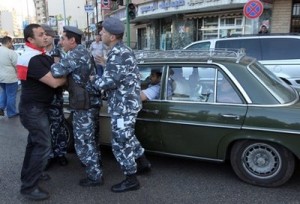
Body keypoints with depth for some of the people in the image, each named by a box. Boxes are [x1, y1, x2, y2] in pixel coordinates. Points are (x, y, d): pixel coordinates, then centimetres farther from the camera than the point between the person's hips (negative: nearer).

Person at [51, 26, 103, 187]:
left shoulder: (76, 54, -18)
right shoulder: (83, 52, 14)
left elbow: (57, 71, -30)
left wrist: (54, 64, -9)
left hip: (84, 105, -10)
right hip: (91, 101, 10)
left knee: (83, 141, 0)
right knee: (88, 137, 25)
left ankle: (95, 176, 10)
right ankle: (95, 161, 43)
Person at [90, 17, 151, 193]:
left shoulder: (117, 54, -20)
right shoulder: (124, 50, 13)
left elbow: (109, 82, -25)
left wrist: (93, 80, -9)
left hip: (123, 106, -10)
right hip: (128, 103, 10)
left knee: (120, 143, 1)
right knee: (127, 136, 26)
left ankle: (131, 180, 15)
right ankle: (143, 162, 40)